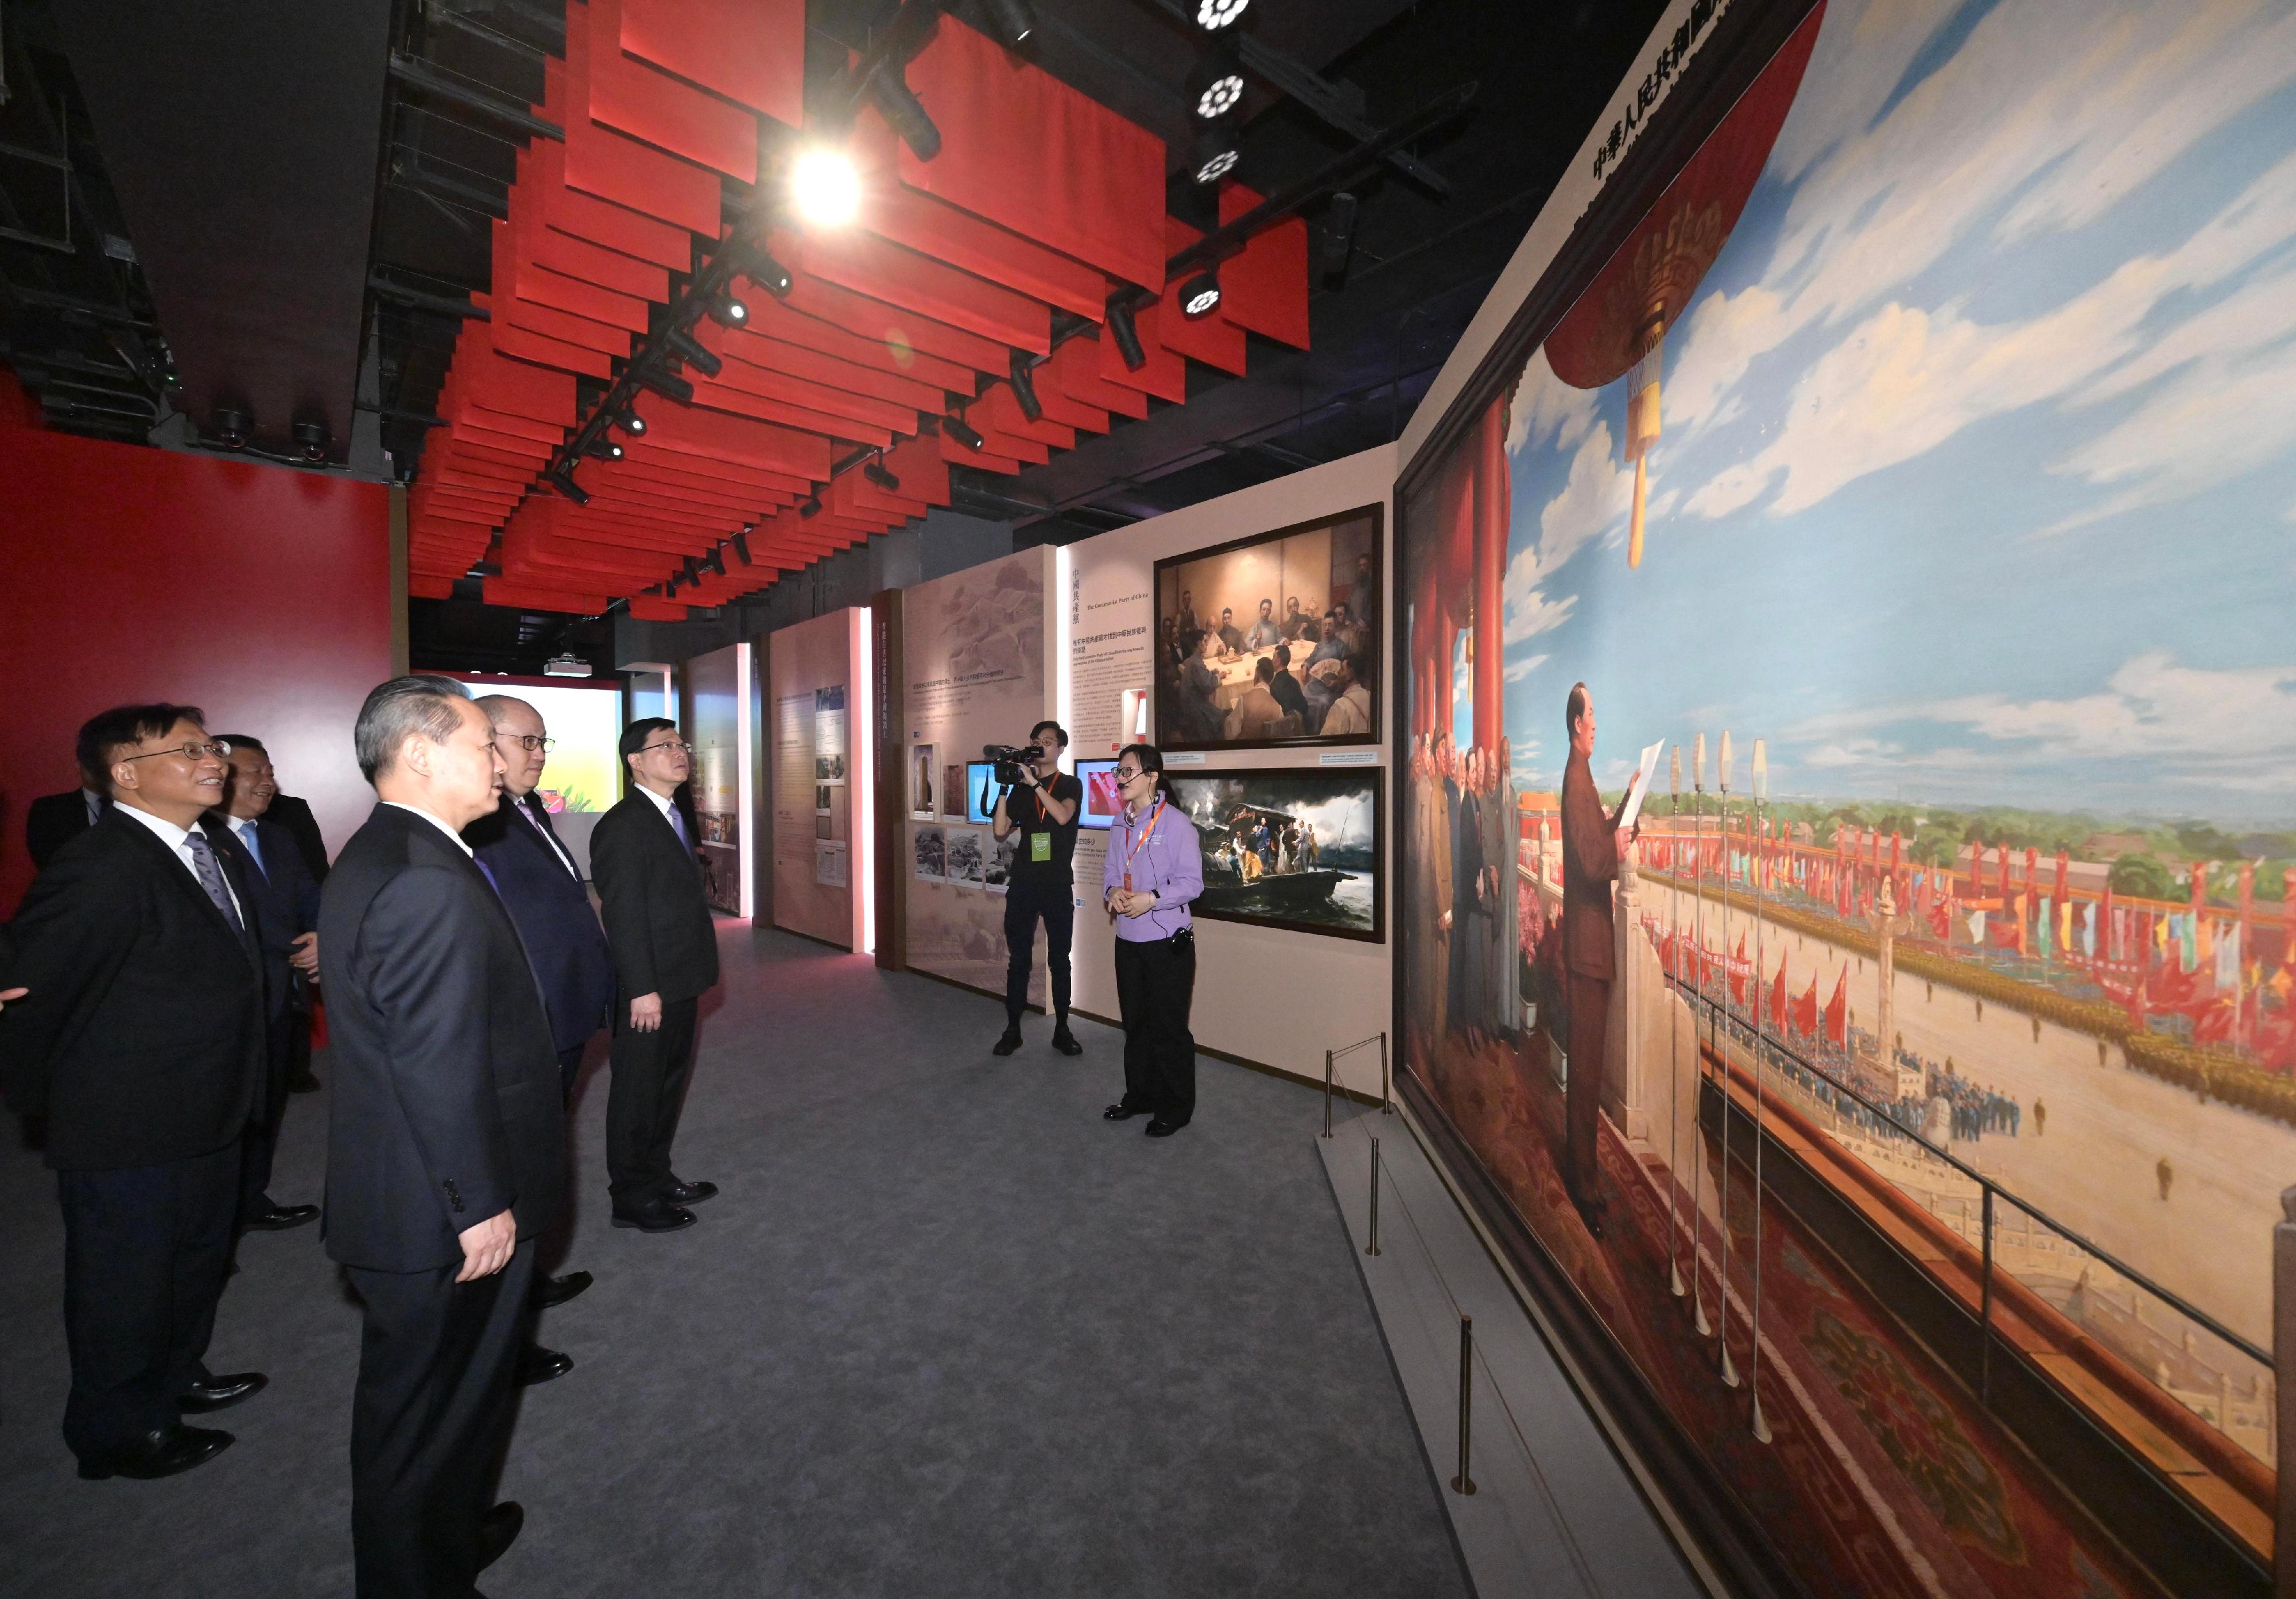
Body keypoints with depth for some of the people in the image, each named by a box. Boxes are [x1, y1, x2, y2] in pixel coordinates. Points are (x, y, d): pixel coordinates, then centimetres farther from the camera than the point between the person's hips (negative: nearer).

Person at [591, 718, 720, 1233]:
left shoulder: (674, 818, 10)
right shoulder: (622, 825, -17)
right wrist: (642, 990, -21)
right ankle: (633, 1198, 24)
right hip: (649, 989, -9)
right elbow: (623, 915, -20)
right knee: (638, 1091, 7)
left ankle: (658, 1177, 37)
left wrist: (696, 975, 14)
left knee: (669, 1083, 20)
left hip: (681, 983, 9)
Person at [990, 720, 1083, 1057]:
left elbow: (1063, 816, -16)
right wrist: (1004, 786, -7)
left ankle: (1062, 1030, 14)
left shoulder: (1071, 785, 5)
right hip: (1023, 884, 2)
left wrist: (1034, 782, -19)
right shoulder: (1021, 788, 10)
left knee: (1059, 960, 6)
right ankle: (1012, 1029, 14)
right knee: (1018, 959, 5)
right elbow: (1001, 830, 0)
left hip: (1058, 885, -2)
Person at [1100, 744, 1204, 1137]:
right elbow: (1110, 871, 12)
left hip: (1168, 941, -7)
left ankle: (1175, 1107, 20)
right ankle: (1139, 1095, 36)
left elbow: (1192, 882, -15)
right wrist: (1112, 891, -10)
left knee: (1169, 1027, 4)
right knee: (1135, 1022, 19)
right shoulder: (1120, 825, 8)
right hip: (1128, 939, 7)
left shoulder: (1176, 823, -13)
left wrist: (1152, 898, -27)